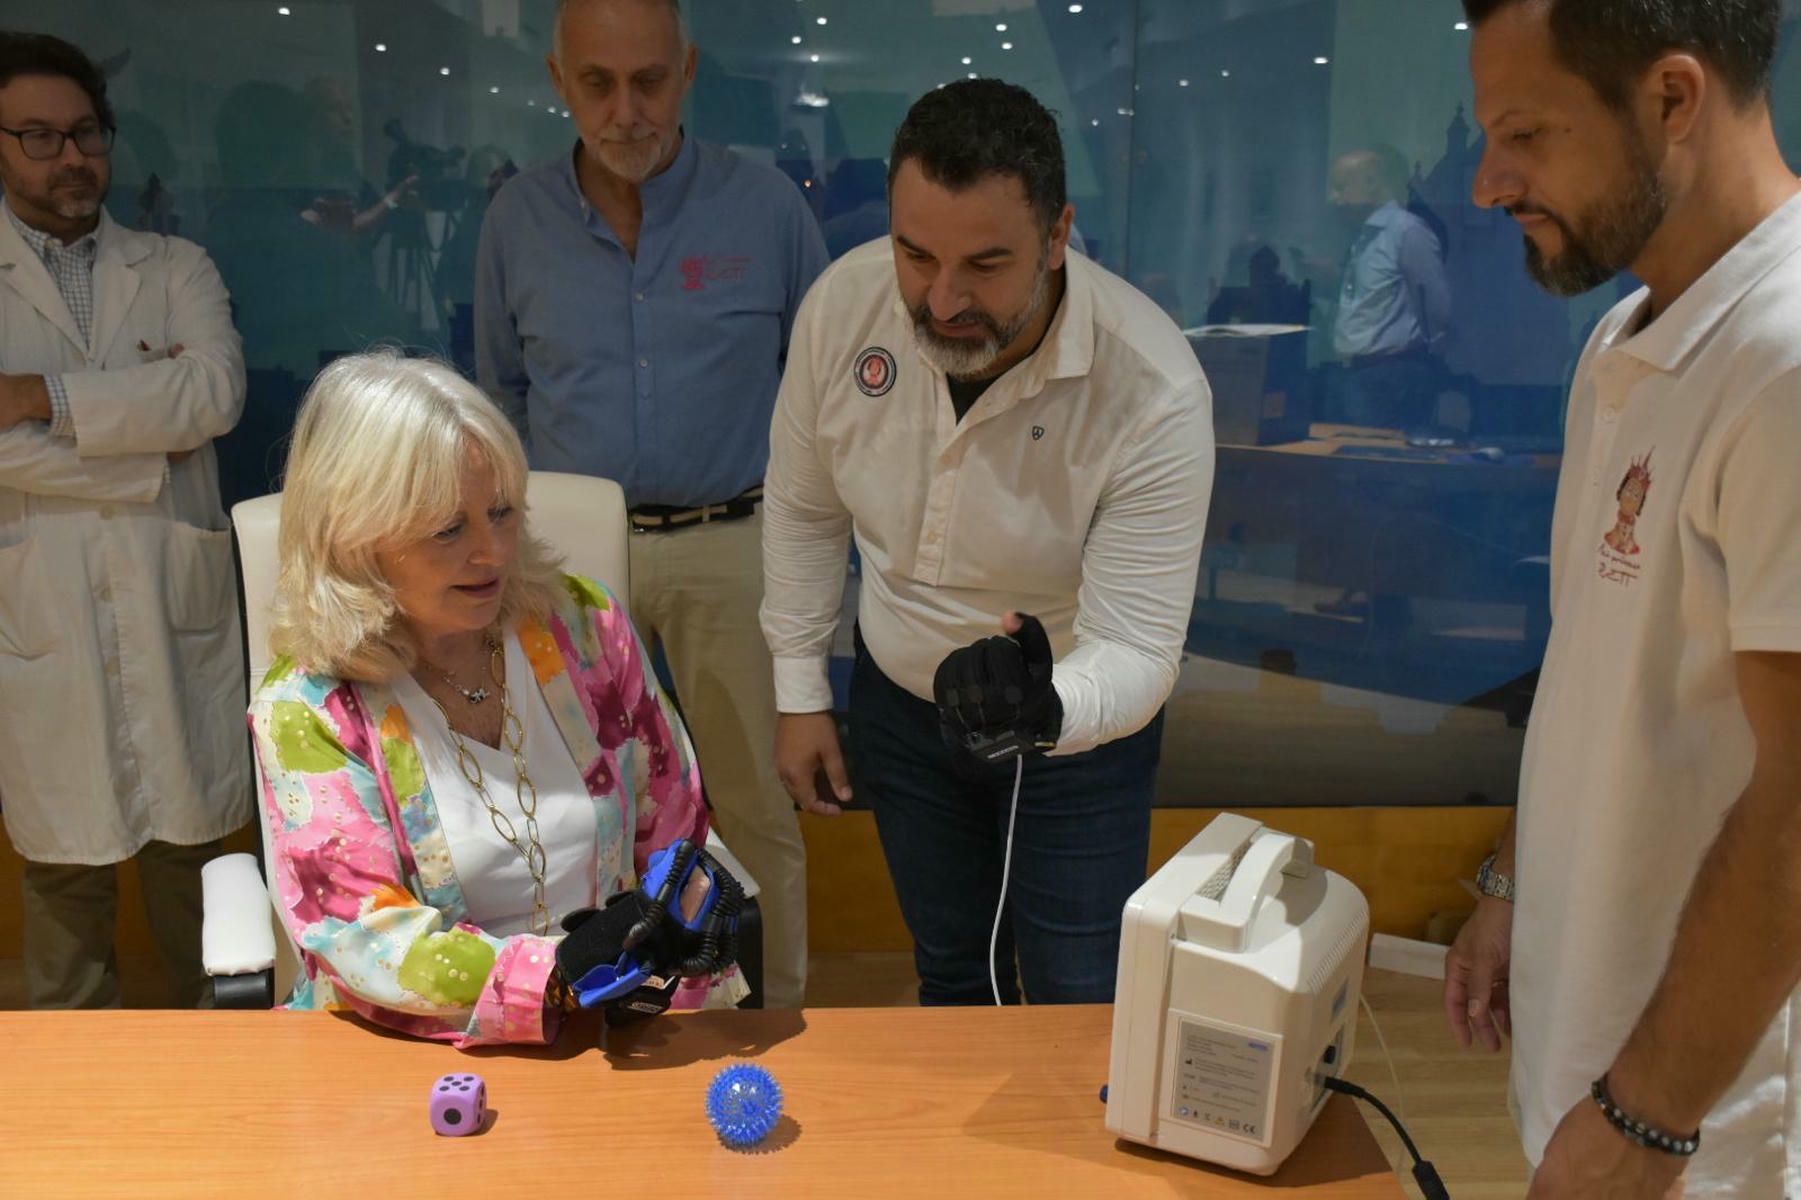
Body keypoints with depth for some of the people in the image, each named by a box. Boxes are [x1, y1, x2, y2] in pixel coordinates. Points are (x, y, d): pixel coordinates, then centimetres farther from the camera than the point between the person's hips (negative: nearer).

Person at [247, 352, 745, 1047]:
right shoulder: (304, 712, -8)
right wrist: (564, 975, -28)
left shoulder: (583, 624, 1)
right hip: (412, 1044, -4)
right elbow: (368, 939, -16)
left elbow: (676, 824, 9)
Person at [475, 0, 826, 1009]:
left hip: (731, 545, -1)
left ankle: (774, 1007, 24)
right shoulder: (517, 221, 2)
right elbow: (502, 396, 14)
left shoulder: (767, 206, -4)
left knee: (756, 802, 7)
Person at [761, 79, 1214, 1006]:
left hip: (1078, 719, -3)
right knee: (949, 969, 24)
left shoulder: (1154, 389, -32)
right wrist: (800, 694, 1)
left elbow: (1135, 651, -30)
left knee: (1082, 1003, 9)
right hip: (897, 696, 4)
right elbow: (804, 510, -3)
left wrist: (1048, 708, -52)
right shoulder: (842, 304, -20)